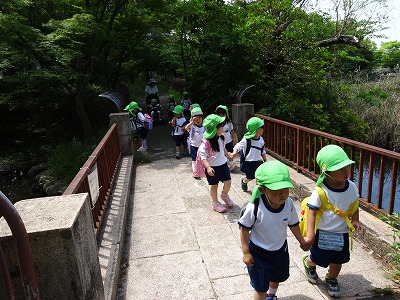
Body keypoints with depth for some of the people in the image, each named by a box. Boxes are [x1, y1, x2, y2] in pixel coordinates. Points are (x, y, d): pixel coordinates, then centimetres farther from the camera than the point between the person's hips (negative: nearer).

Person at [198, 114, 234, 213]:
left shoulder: (220, 138, -1)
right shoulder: (206, 142, -25)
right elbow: (202, 155, -26)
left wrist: (228, 154, 32)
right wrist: (208, 167, -36)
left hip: (223, 164, 6)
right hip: (212, 167, -6)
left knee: (228, 182, 5)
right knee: (214, 185, 10)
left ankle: (224, 195, 37)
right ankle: (215, 203, 30)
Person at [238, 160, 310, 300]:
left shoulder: (289, 204, -22)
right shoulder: (255, 207, -34)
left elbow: (293, 224, -2)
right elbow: (244, 228, -19)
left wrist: (302, 241, 12)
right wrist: (246, 252, -15)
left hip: (280, 249, 5)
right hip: (258, 252, -5)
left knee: (277, 277, 30)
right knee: (261, 287, 7)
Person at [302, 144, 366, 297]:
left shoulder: (352, 187, -10)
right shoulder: (320, 192, -27)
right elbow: (312, 212, -24)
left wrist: (355, 221, -8)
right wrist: (310, 234, -27)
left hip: (342, 233, 5)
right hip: (323, 233, -5)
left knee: (338, 260, 20)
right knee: (318, 258, 11)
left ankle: (331, 279, 49)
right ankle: (308, 263, 48)